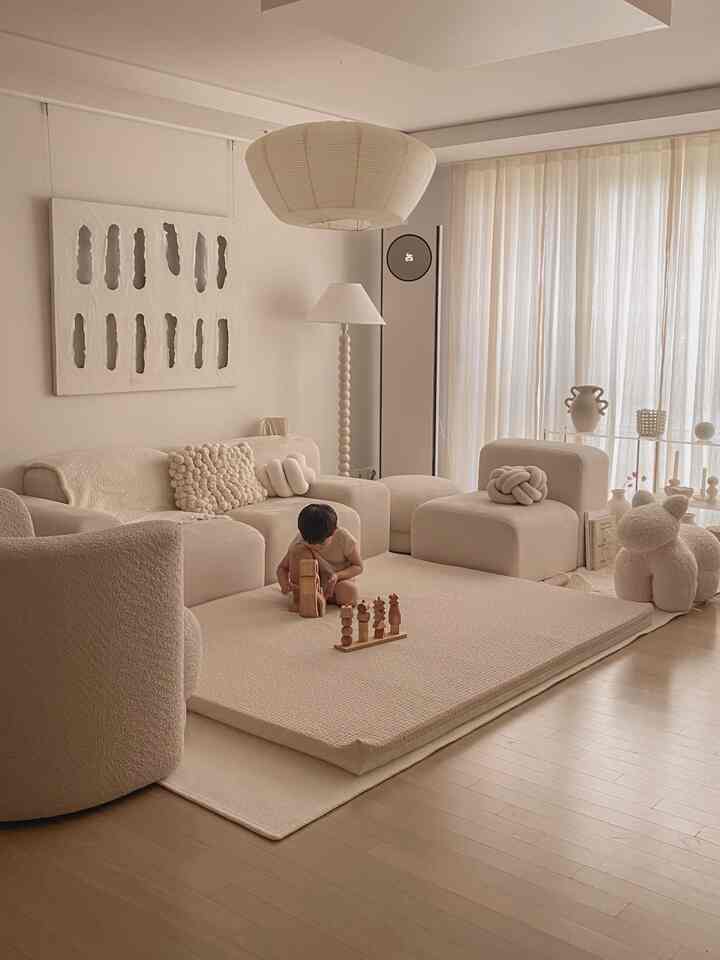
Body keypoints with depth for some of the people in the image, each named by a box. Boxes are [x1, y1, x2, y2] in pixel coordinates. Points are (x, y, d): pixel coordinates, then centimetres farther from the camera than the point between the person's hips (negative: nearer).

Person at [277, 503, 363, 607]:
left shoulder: (344, 539, -24)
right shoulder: (299, 542, -20)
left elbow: (358, 567, -12)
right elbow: (282, 567, -10)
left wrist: (337, 576, -31)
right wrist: (285, 584, -33)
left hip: (340, 578, 0)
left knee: (349, 594, -37)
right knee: (299, 551, -28)